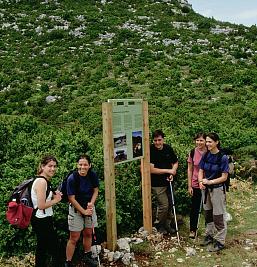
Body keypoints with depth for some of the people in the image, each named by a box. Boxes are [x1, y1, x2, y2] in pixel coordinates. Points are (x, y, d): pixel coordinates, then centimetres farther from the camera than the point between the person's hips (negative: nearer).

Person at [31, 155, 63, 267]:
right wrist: (56, 200, -12)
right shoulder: (42, 181, -21)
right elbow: (41, 205, -25)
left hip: (40, 220, 10)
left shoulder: (44, 180, 9)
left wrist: (54, 196, 2)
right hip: (43, 221, -10)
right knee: (55, 248, 0)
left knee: (42, 247, 22)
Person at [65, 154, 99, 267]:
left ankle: (87, 257, 37)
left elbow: (95, 190, 3)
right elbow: (71, 198, -18)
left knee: (88, 233, 17)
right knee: (74, 238, -2)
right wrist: (83, 211, -15)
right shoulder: (72, 178, -22)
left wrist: (91, 203, -13)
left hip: (89, 208, 5)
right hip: (76, 209, -4)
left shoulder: (93, 175, -10)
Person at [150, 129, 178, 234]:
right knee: (164, 205, -6)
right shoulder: (150, 151, -16)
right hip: (157, 184, -5)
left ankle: (166, 225, 30)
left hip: (168, 182, 5)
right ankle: (158, 224, 17)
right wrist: (168, 171, -15)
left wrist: (172, 173, -5)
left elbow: (175, 162, 14)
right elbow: (151, 170, -20)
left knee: (167, 205, 13)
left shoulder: (168, 148, 1)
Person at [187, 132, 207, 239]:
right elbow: (190, 170, 2)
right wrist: (189, 186, 0)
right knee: (195, 208, 10)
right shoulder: (193, 153, -5)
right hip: (195, 185, 1)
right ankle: (193, 229, 25)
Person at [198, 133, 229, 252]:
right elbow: (201, 171, 6)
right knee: (208, 213, 18)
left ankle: (219, 241, 15)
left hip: (217, 189, -6)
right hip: (206, 188, 6)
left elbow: (224, 177, -14)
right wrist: (201, 181, -13)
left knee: (218, 215, 3)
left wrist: (210, 182, -22)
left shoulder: (223, 157, -15)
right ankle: (209, 235, 35)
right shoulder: (205, 156, 1)